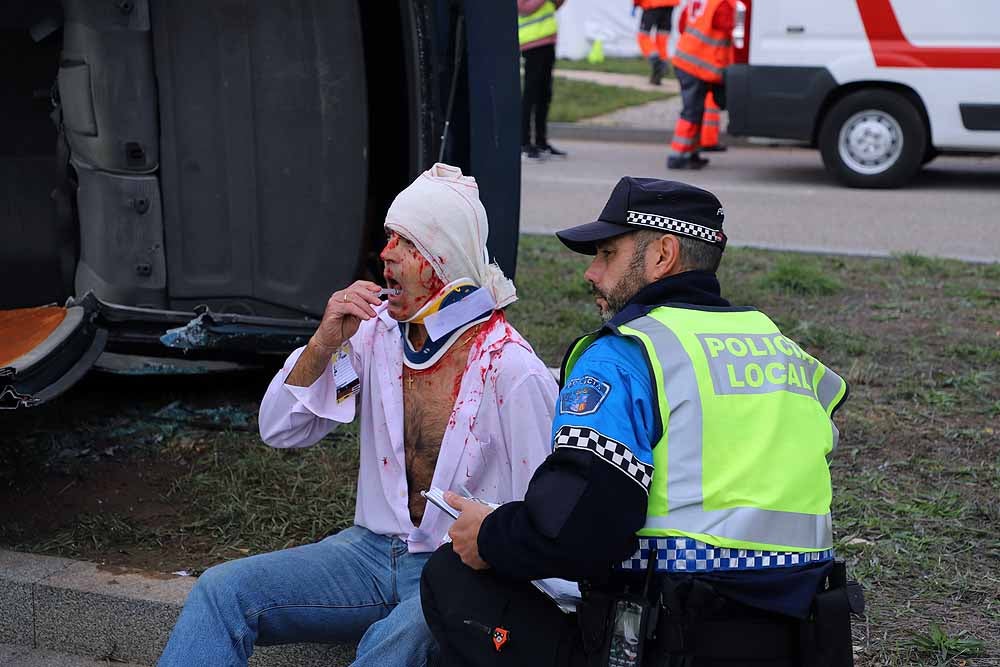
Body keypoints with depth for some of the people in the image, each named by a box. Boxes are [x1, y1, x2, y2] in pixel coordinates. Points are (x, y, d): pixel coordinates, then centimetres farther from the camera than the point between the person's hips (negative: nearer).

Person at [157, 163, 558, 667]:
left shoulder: (511, 370, -13)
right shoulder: (375, 332, 3)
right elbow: (279, 431, 4)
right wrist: (325, 342, -10)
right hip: (374, 549, 5)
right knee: (222, 589, -15)